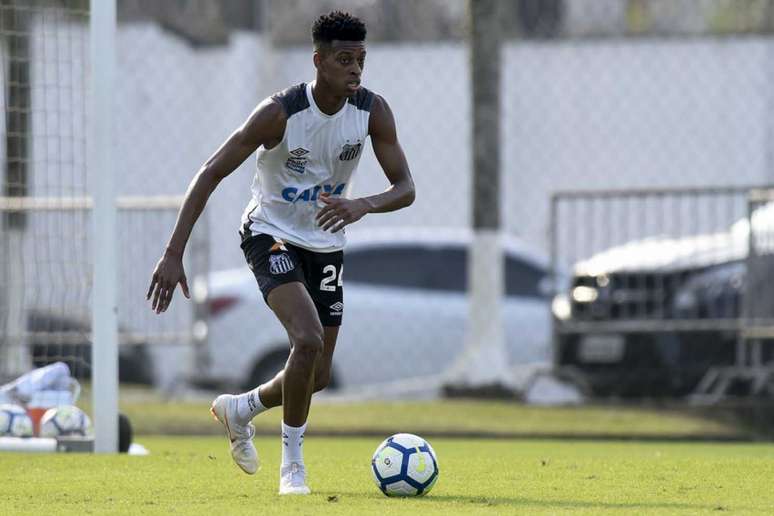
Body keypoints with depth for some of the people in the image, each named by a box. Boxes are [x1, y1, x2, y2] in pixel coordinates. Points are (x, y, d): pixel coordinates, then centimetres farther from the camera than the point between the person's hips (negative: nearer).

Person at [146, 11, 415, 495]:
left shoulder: (372, 111, -14)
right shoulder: (280, 113, -25)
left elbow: (405, 188, -11)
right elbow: (211, 173, -22)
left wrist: (363, 205, -35)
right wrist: (173, 254, -27)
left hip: (326, 244, 5)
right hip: (272, 236, -5)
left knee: (317, 377, 8)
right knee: (308, 339, -28)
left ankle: (240, 409, 40)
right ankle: (292, 464, -11)